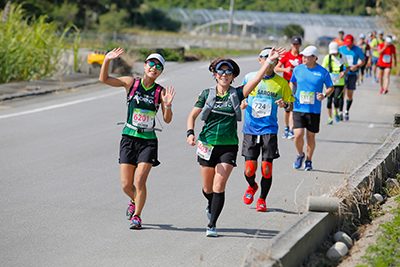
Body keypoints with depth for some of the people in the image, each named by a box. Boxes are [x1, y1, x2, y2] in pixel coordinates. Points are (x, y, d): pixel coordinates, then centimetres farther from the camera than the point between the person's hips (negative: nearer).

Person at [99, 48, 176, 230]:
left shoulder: (160, 92, -2)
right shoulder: (131, 83, 0)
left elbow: (167, 120, -3)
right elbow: (104, 79, -3)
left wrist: (167, 105, -22)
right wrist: (107, 61, -18)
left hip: (148, 141, -1)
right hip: (129, 138, 1)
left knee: (140, 181, -13)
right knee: (126, 185, 2)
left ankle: (137, 215, 7)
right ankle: (135, 201, 36)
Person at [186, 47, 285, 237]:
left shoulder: (237, 94, 1)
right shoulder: (207, 94, 3)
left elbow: (257, 79, -8)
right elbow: (192, 116, 6)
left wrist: (270, 60, -16)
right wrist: (190, 133, -12)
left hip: (228, 147, -1)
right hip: (207, 145, 1)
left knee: (219, 187, -13)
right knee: (208, 189, 11)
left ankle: (212, 225, -7)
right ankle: (211, 207, 44)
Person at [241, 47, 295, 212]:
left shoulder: (281, 83, 2)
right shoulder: (249, 78, 4)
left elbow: (290, 106, 10)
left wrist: (285, 104, -13)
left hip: (269, 129, -1)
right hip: (250, 129, 1)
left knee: (266, 170, -6)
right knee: (249, 170, -4)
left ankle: (262, 199, 17)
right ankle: (252, 187, 31)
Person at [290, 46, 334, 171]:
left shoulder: (323, 72, -3)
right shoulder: (298, 69, 2)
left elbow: (331, 87, 8)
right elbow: (292, 82, 21)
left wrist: (324, 95, -12)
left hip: (314, 110, -1)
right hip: (298, 108, 1)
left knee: (311, 137, 6)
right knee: (298, 135, -11)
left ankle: (309, 161, 26)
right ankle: (300, 155, 18)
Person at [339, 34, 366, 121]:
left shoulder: (358, 50, 1)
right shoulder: (341, 49, 4)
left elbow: (363, 61, 8)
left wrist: (357, 66, -12)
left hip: (352, 74, 0)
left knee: (349, 95, 6)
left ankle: (346, 112, 23)